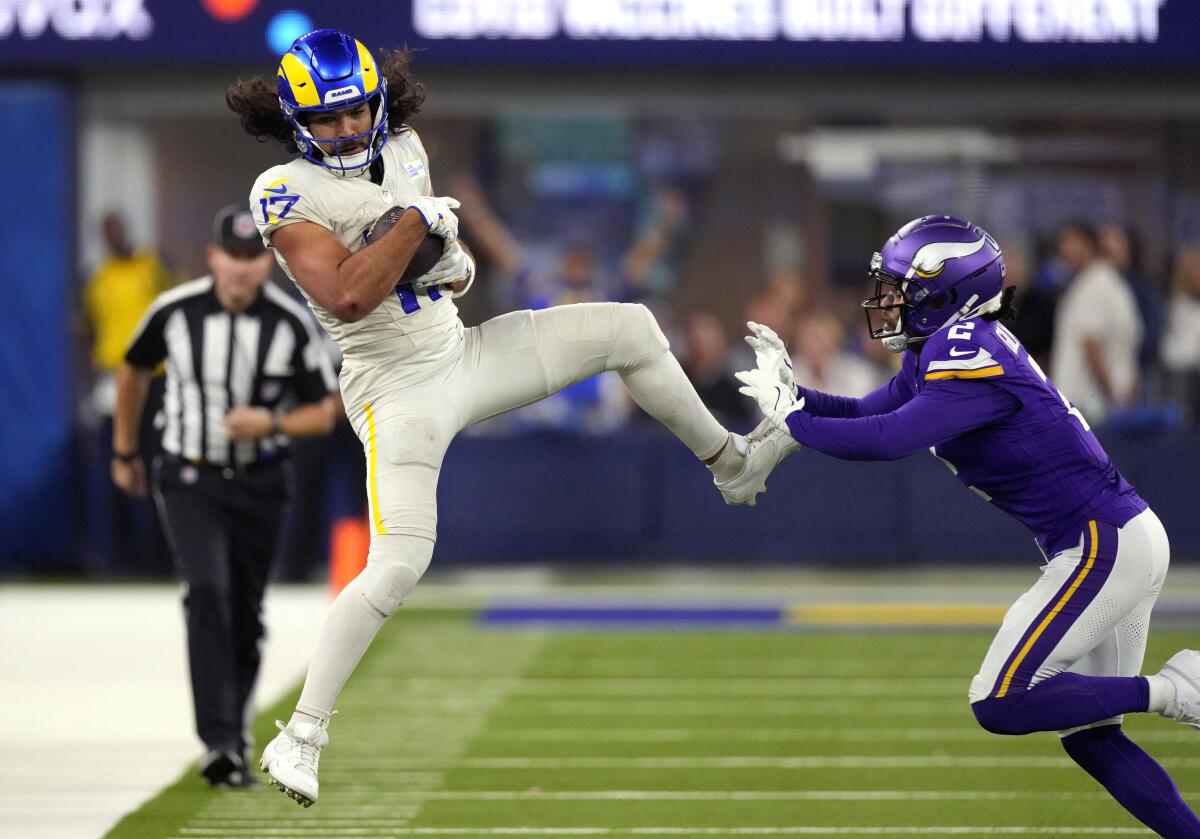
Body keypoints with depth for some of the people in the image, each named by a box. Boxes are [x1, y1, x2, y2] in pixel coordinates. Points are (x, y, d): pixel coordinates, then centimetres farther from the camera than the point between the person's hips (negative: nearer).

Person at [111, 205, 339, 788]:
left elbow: (322, 414, -3)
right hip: (189, 478, -1)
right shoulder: (175, 312, -8)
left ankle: (234, 742, 26)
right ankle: (219, 742, -26)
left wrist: (271, 423, -23)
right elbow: (134, 370, 11)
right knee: (207, 593, -21)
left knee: (245, 616, 8)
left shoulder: (291, 325, -10)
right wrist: (124, 452, 19)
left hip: (258, 483, 1)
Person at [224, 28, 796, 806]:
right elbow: (345, 297, -29)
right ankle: (301, 736, -11)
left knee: (628, 328, 8)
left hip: (463, 354, 7)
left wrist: (456, 262, -3)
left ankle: (732, 463, 29)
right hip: (397, 387, -7)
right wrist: (416, 221, -22)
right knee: (397, 566, -19)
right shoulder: (287, 193, -17)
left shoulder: (403, 149, 6)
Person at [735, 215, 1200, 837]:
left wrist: (790, 416, -16)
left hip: (1106, 545, -10)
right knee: (1087, 735, 11)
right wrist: (792, 391, 2)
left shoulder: (970, 355, -19)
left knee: (1000, 705, -13)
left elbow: (890, 439, -27)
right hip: (1109, 543, 10)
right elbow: (867, 414, 18)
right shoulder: (937, 352, 11)